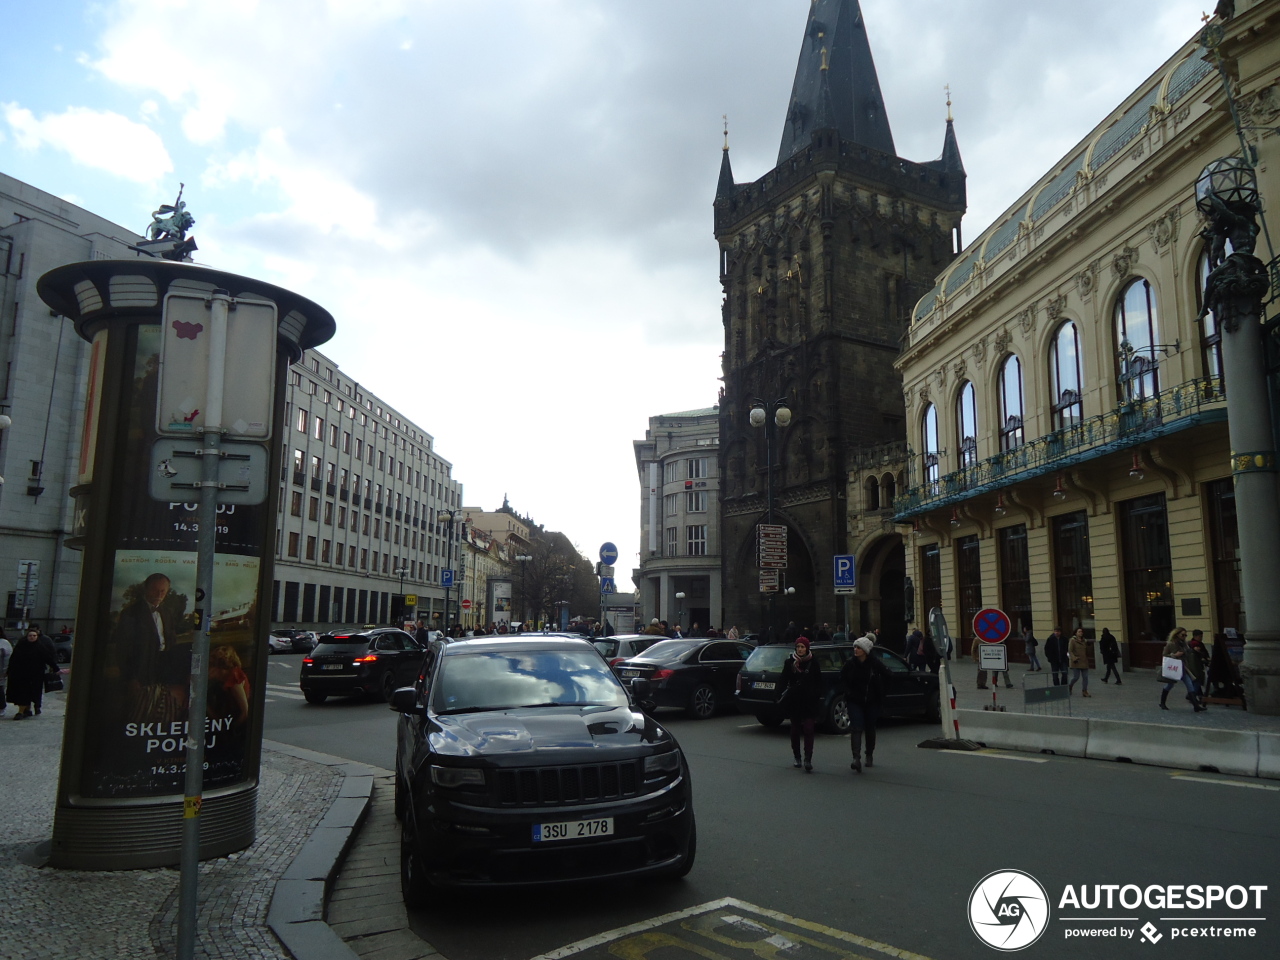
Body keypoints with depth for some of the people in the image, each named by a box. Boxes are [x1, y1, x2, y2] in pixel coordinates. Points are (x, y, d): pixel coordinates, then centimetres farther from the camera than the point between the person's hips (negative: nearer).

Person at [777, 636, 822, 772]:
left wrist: (817, 697, -4)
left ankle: (808, 759, -11)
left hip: (808, 701, -2)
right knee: (795, 730, 10)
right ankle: (797, 758, 22)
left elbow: (818, 683, 4)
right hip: (793, 701, 2)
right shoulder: (790, 662, 2)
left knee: (808, 730, -10)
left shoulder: (813, 663, 0)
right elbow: (783, 680, 3)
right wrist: (781, 696, -5)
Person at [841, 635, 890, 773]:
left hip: (872, 701, 1)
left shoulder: (875, 663, -10)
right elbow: (842, 678, 11)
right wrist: (849, 690, 5)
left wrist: (880, 689, 6)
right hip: (855, 702, -1)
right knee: (856, 729, -13)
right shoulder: (850, 664, -7)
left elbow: (886, 675, 6)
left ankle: (870, 755, 32)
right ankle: (856, 759, -20)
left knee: (870, 729, 12)